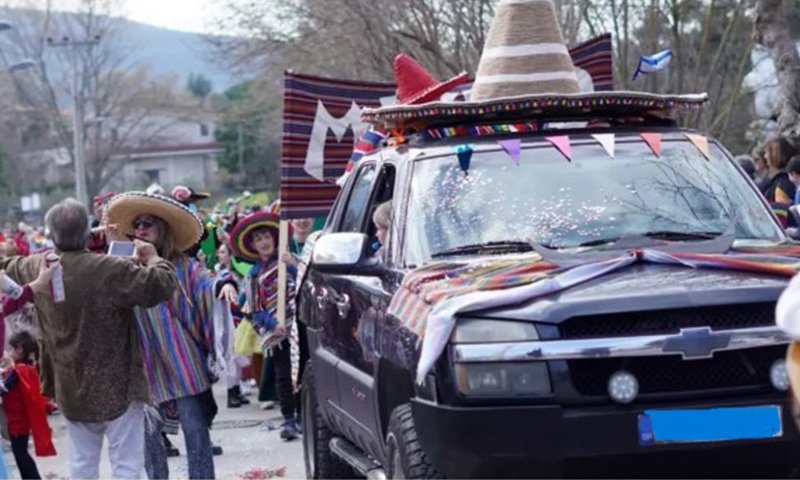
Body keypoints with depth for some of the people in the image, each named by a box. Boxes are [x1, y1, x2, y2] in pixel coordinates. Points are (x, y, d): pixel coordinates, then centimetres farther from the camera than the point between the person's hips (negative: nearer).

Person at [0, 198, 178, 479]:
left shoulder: (37, 268, -2)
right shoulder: (107, 270, -22)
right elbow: (163, 284, -23)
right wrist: (152, 258, -4)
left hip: (70, 387, 6)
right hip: (116, 386, -6)